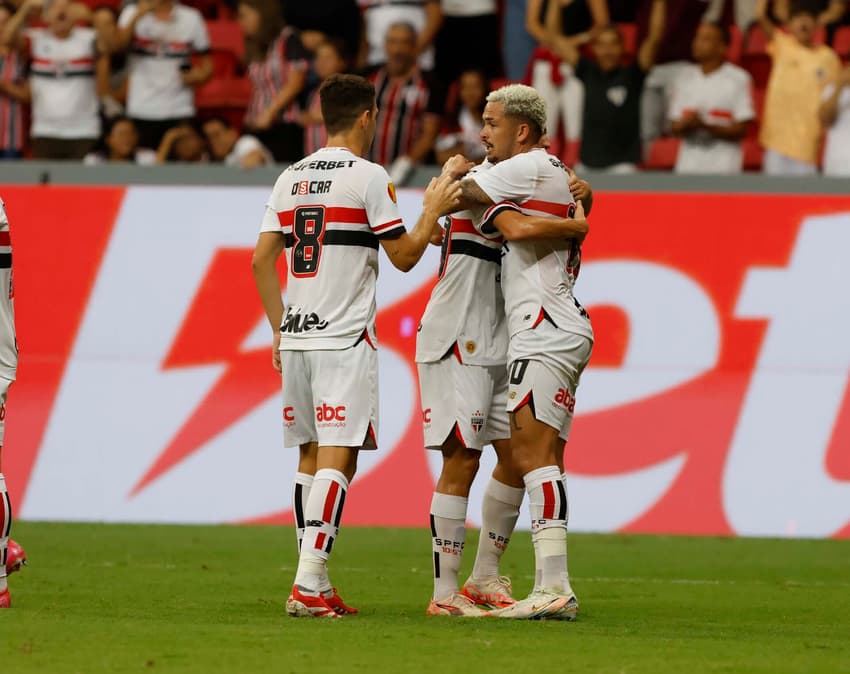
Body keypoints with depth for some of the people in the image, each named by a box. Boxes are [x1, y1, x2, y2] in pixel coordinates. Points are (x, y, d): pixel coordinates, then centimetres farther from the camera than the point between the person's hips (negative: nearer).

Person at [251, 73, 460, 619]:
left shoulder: (291, 178, 11)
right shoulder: (368, 177, -7)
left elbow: (262, 260, 11)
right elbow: (404, 256, -4)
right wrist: (433, 212, 10)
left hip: (296, 338, 6)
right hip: (344, 339, -6)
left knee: (311, 456, 11)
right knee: (337, 458, -8)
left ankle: (317, 587, 12)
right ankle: (308, 585, -17)